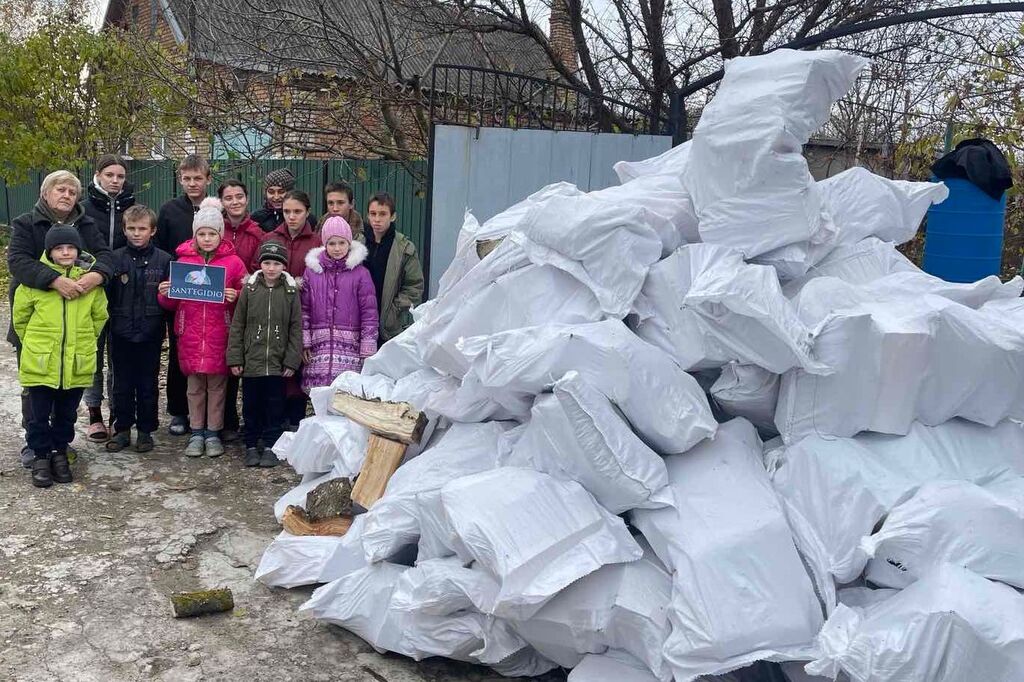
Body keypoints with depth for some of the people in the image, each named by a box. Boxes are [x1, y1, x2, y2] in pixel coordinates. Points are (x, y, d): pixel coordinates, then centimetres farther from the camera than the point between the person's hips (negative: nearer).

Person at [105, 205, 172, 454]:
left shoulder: (163, 260, -2)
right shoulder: (115, 258, 0)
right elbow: (106, 295, 0)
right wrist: (107, 327, -5)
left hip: (151, 334, -1)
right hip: (121, 334, 1)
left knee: (148, 385, 10)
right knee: (122, 384, 11)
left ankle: (145, 431, 22)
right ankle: (122, 429, 24)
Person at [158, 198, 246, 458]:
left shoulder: (233, 261, 0)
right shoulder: (183, 260, 6)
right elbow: (173, 303, 12)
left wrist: (235, 297, -17)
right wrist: (165, 294, -9)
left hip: (219, 336, -2)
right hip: (190, 335, 2)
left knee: (217, 384, 5)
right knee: (195, 385, 9)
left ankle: (213, 433, 16)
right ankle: (196, 433, 20)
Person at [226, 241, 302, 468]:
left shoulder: (291, 292, -1)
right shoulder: (249, 289, 1)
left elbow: (295, 329, 1)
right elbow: (237, 326, 2)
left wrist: (292, 360, -4)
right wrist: (234, 358, -2)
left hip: (278, 363, -1)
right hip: (251, 361, 1)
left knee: (275, 406, 7)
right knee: (251, 405, 10)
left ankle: (271, 446, 18)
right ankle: (251, 446, 22)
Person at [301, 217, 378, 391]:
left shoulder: (361, 274, 1)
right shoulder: (312, 271, 9)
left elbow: (369, 313, 0)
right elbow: (304, 310, 11)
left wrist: (368, 352, -3)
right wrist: (304, 342, 5)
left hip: (350, 347, -2)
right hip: (319, 348, 2)